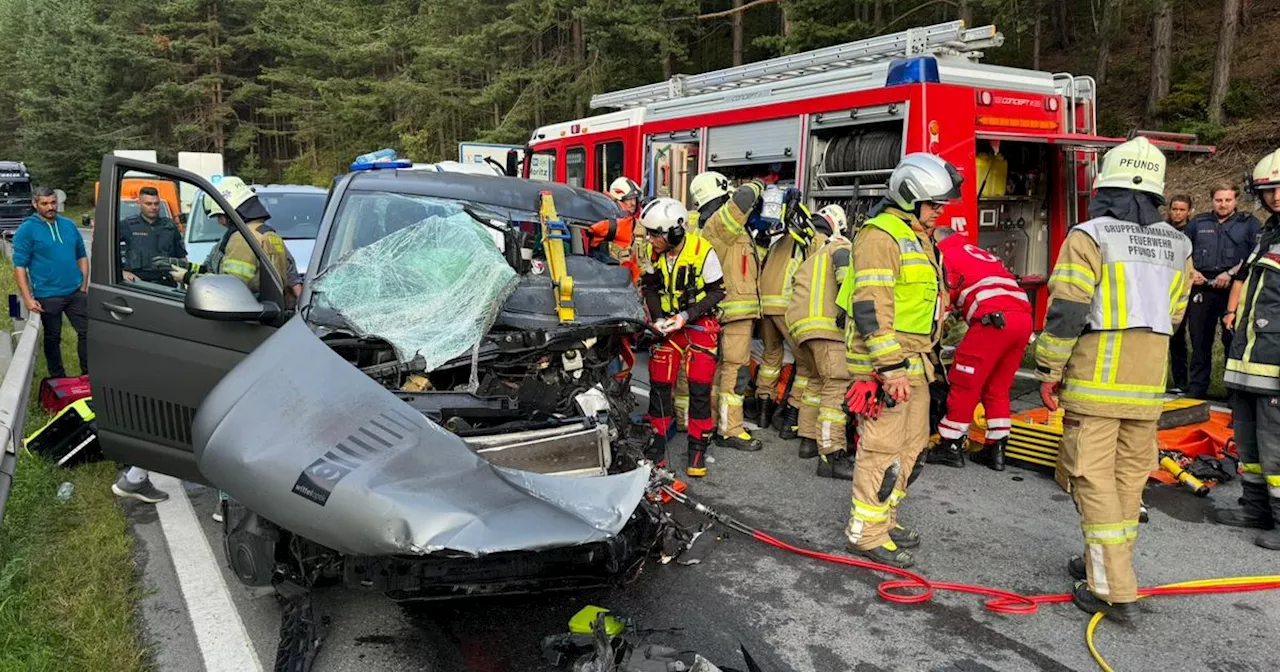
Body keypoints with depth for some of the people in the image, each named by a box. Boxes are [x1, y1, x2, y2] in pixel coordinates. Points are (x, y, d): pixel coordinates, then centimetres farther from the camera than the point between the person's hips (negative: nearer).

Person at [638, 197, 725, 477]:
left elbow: (717, 291, -12)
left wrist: (687, 315, -20)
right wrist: (658, 316, -8)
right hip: (668, 324, 4)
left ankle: (698, 449, 8)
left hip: (700, 324, -4)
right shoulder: (655, 254, -6)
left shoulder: (703, 251, -20)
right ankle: (658, 444, 16)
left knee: (699, 388, -5)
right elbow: (649, 287, 8)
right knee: (659, 384, 2)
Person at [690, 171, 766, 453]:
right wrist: (756, 186, -4)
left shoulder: (710, 225, 17)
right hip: (735, 306, -10)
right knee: (735, 369, -8)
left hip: (725, 309, 10)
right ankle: (730, 431, -5)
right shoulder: (720, 221, -13)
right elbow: (742, 197, -27)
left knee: (721, 366, 15)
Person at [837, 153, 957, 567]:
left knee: (911, 444, 16)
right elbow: (871, 306, -23)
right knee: (883, 448, -6)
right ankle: (865, 533, 4)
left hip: (913, 362, 10)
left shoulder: (919, 238, 18)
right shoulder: (881, 235, -14)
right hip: (885, 364, -10)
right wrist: (891, 367, -26)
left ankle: (884, 518, 28)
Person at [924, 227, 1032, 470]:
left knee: (965, 385, 2)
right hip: (1023, 316, 7)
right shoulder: (981, 254, 33)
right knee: (997, 388, 16)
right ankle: (996, 450, 17)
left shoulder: (946, 256, 11)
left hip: (993, 318, -7)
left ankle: (951, 447, 7)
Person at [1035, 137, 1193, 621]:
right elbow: (1172, 315, 16)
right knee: (1130, 475, 15)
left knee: (1094, 477, -2)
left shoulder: (1090, 237, -11)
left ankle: (1113, 589, -2)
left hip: (1095, 379, -6)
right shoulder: (1177, 246, 10)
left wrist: (1049, 371, -8)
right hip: (1148, 383, 7)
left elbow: (1065, 310, -15)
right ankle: (1108, 563, 28)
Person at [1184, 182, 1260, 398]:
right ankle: (1196, 391, 15)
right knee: (1199, 342, 7)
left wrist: (1232, 273, -13)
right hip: (1202, 290, 3)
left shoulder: (1249, 223, 7)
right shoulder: (1198, 222, 15)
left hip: (1233, 291, -3)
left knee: (1233, 342, -3)